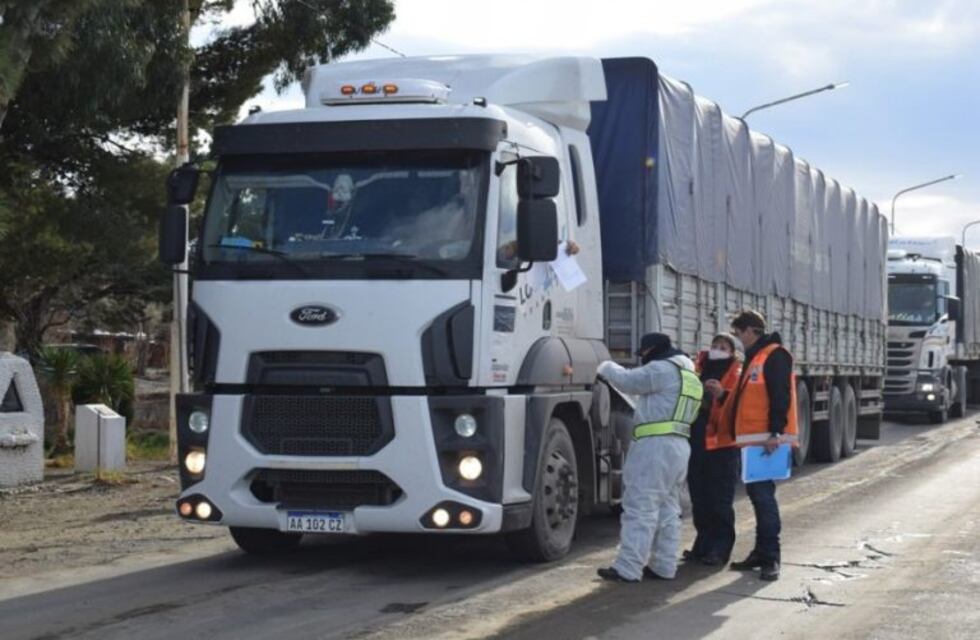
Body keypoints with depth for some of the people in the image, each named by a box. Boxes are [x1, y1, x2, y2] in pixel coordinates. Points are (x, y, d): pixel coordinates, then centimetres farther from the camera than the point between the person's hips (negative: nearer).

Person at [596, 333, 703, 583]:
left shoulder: (662, 369, -10)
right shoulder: (690, 376, 21)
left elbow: (628, 381, -5)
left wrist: (607, 368, 13)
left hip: (655, 445, -10)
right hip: (679, 447, 10)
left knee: (640, 508, -10)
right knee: (667, 510, 13)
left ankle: (628, 568, -11)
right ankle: (663, 567, 15)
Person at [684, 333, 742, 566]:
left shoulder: (736, 374, 1)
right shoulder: (699, 370, 14)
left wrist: (722, 395, -26)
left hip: (721, 444, -5)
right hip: (696, 442, 5)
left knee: (720, 500, -3)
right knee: (699, 498, 10)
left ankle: (720, 548, 3)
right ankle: (703, 545, 20)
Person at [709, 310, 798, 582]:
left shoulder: (775, 355, -9)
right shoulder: (754, 357, 21)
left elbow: (781, 396, -18)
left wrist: (775, 432, -24)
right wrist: (723, 393, 18)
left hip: (767, 439, -10)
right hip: (753, 439, 10)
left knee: (763, 494, -11)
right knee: (756, 493, 12)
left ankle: (770, 558, -8)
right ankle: (762, 552, 19)